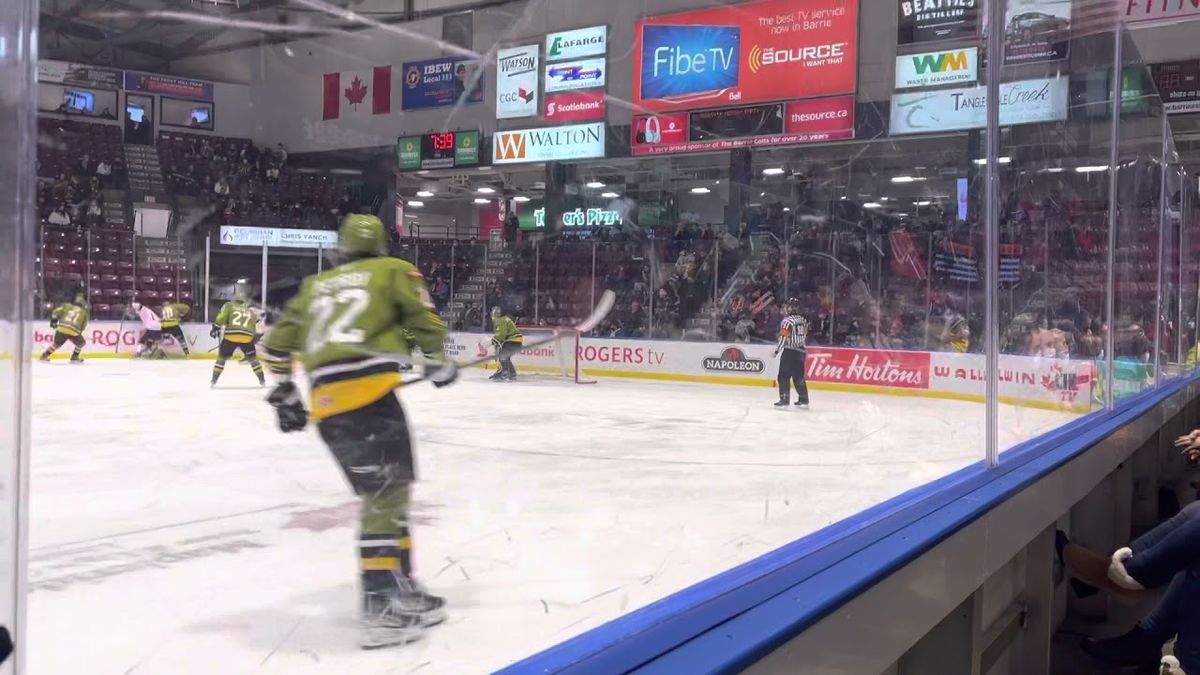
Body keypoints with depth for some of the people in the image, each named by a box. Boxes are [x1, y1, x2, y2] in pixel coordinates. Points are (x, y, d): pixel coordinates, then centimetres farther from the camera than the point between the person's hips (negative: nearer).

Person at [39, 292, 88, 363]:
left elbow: (56, 312, 8)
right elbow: (83, 326, 19)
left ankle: (44, 355, 22)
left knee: (57, 344, 25)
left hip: (61, 329, 3)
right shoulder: (84, 312, 17)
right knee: (81, 343, 24)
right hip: (73, 332, -3)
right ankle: (74, 357, 20)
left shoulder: (67, 306, 18)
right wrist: (79, 332, 34)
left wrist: (53, 321, 20)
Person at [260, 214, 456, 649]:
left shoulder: (316, 285, 28)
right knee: (386, 492, -6)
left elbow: (278, 340, 26)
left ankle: (398, 589, 19)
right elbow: (424, 321, 4)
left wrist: (284, 393, 34)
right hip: (368, 390, -6)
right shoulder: (395, 271, 14)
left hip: (325, 401, 6)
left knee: (380, 489, 14)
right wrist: (438, 364, 19)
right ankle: (382, 603, -13)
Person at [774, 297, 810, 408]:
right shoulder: (803, 320, 12)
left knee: (784, 376, -5)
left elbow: (783, 337, -17)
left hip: (790, 351, -8)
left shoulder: (787, 320, -12)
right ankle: (804, 399, 16)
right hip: (801, 351, 8)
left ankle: (784, 399, -10)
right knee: (799, 376, 14)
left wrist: (777, 350, -12)